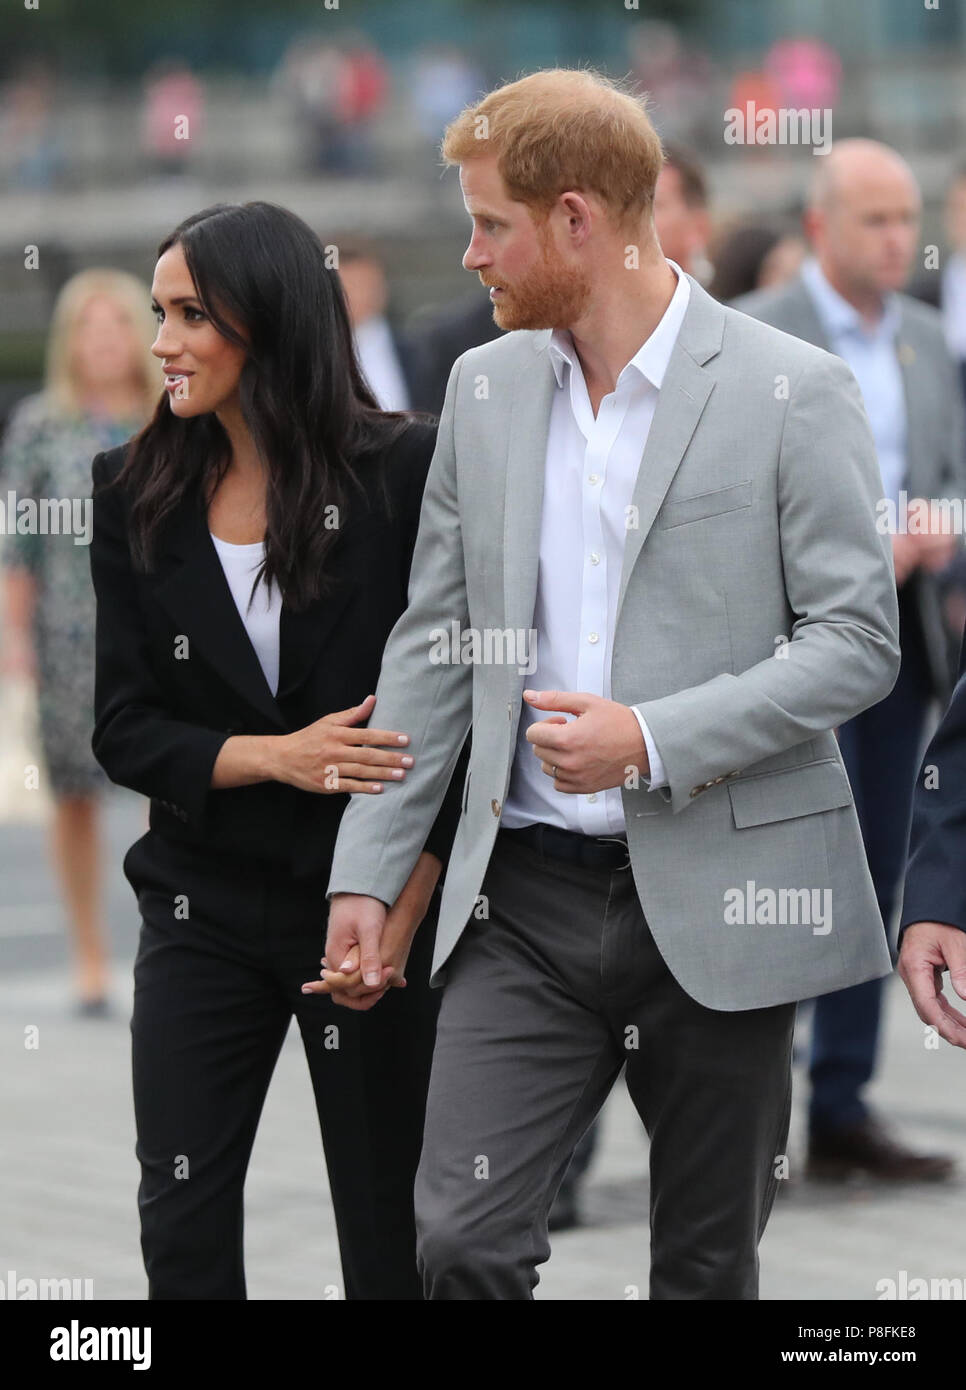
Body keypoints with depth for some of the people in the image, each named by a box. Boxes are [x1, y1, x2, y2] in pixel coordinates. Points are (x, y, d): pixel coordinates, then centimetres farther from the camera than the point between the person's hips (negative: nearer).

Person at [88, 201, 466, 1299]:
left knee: (385, 1225, 5)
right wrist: (275, 757, -17)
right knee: (182, 1226, 2)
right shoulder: (138, 495, 2)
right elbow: (123, 730, 0)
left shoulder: (406, 470, -8)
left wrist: (413, 889, -15)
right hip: (206, 909, 3)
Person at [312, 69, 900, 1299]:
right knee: (462, 1241, -9)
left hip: (717, 903, -3)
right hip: (529, 898, 4)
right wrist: (367, 873, 7)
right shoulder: (485, 387, 10)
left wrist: (652, 739, -18)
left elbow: (858, 639, -8)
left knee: (705, 1267, 6)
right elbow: (435, 643, 13)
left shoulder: (792, 391, -6)